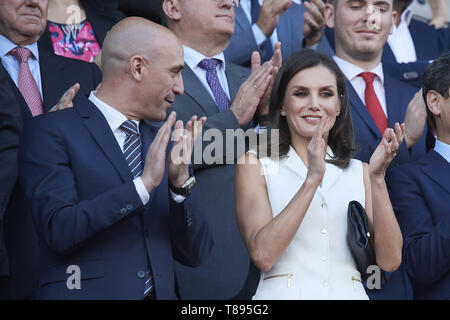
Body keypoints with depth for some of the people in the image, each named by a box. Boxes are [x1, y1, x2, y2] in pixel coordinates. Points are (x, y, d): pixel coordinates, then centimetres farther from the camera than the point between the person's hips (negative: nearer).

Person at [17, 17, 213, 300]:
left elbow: (195, 253, 8)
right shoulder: (51, 133, -4)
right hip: (86, 292, -5)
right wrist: (144, 184, -18)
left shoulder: (160, 143, 12)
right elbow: (59, 230, -16)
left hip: (161, 292, 5)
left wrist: (181, 181, -7)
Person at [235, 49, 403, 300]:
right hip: (283, 294, -2)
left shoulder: (360, 172, 11)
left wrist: (377, 178, -8)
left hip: (350, 293, 2)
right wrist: (312, 179, -15)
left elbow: (390, 260, 1)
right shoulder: (255, 165, 4)